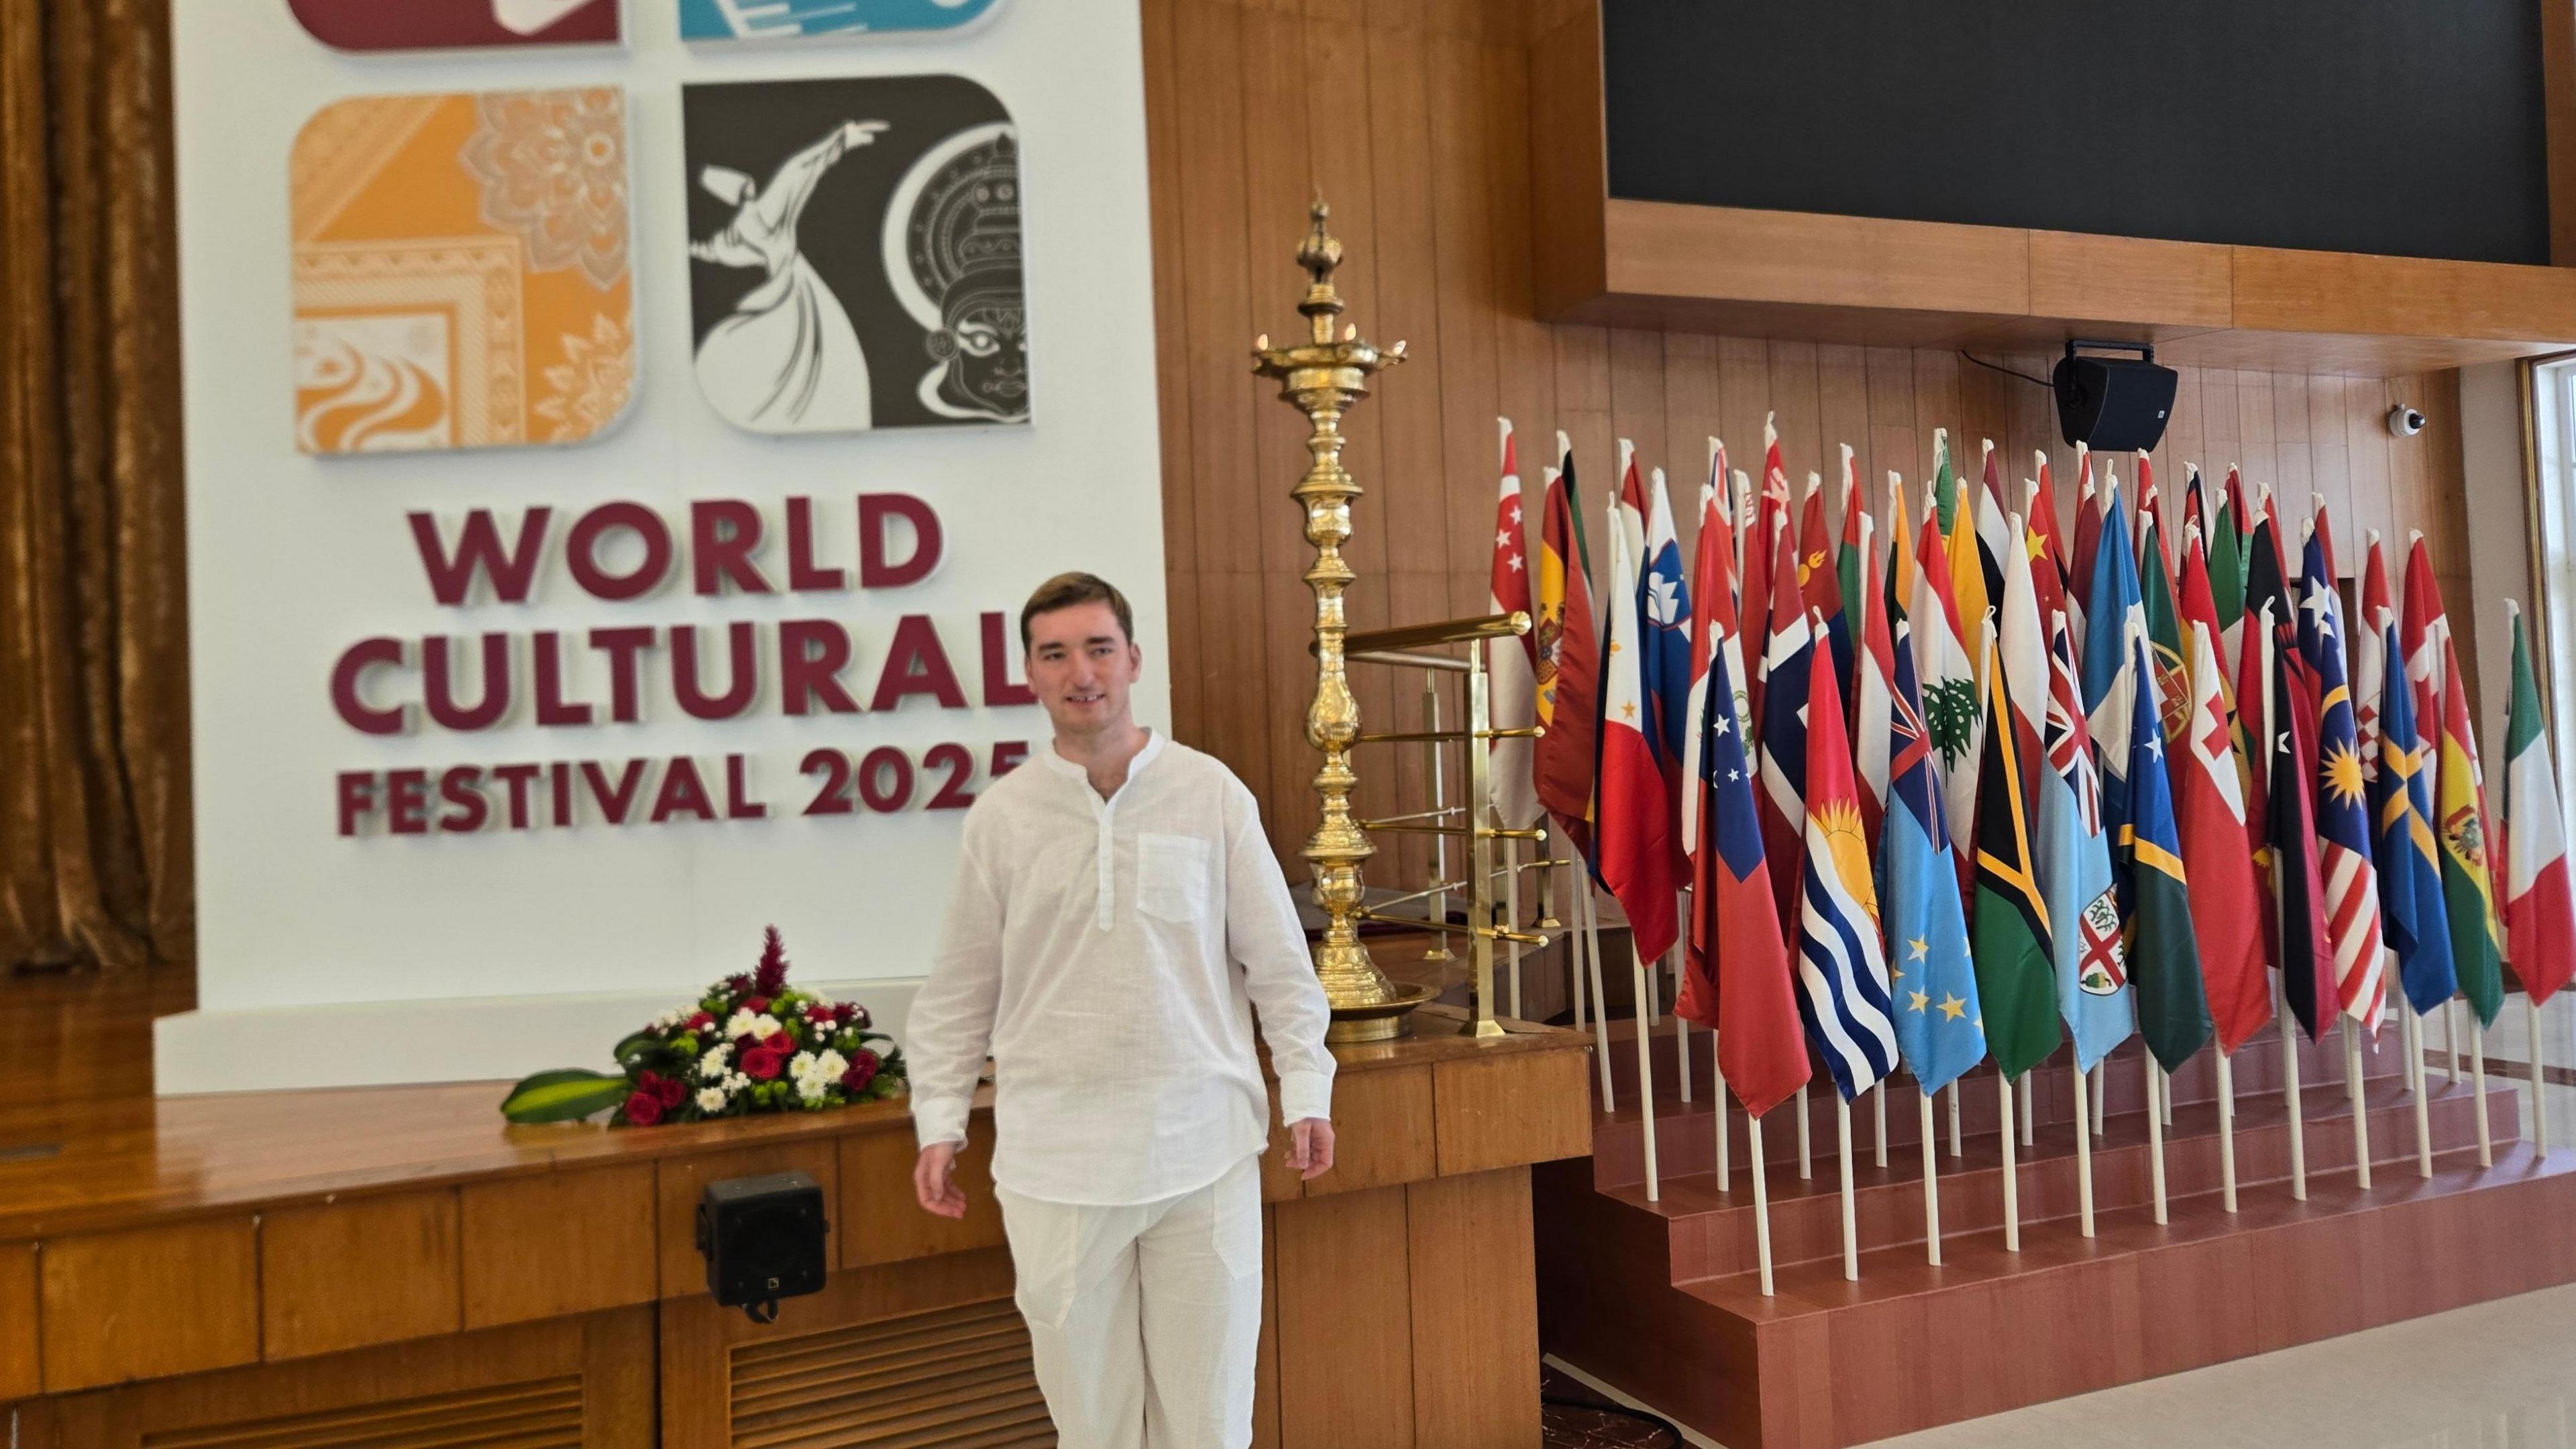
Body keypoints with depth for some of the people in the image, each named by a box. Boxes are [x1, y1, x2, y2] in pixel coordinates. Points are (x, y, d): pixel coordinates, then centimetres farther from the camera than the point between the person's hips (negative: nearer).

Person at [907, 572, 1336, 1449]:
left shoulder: (1211, 794, -2)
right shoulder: (1001, 815, 1)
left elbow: (1278, 960, 3)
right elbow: (961, 988, 7)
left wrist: (1306, 1090, -1)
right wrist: (940, 1122, 5)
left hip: (1206, 1148, 0)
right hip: (1055, 1161, 1)